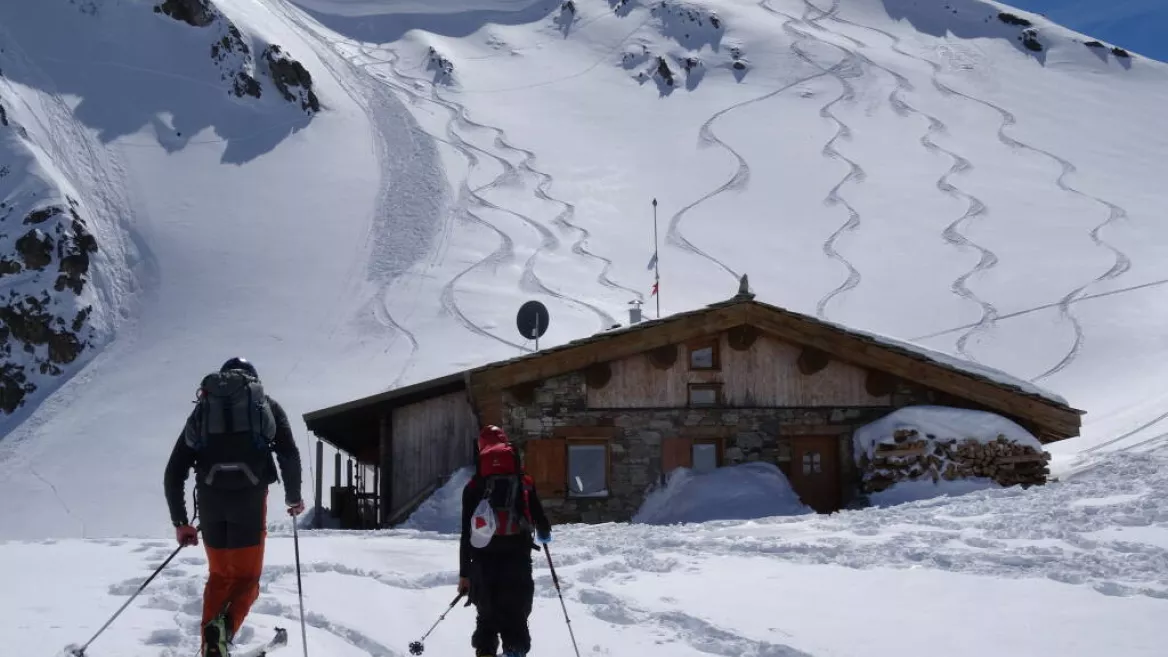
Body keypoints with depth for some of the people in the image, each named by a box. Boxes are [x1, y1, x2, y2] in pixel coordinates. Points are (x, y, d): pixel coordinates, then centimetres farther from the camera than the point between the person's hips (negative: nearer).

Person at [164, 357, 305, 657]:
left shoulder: (203, 407, 23)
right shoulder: (267, 404, 18)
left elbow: (174, 472, 17)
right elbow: (290, 456, 4)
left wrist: (180, 522, 23)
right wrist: (293, 498, 19)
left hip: (210, 497, 2)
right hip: (249, 495, -2)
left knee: (219, 575, 20)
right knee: (246, 577, 9)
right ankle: (224, 626, -20)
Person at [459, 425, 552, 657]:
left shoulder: (473, 488, 4)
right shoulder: (524, 483, 4)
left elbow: (466, 534, 2)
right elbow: (540, 520, 5)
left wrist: (464, 573, 7)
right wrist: (545, 535, 31)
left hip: (484, 561, 1)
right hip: (517, 559, -1)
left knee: (487, 616, 12)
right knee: (516, 616, 5)